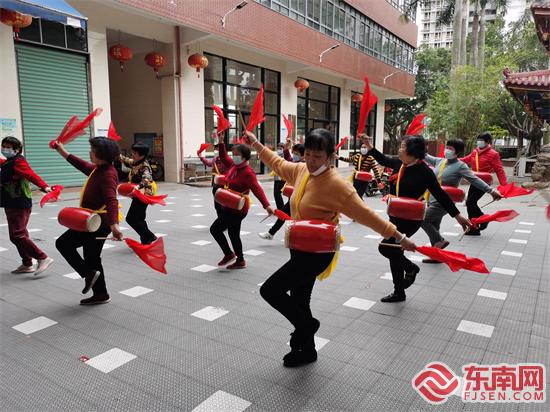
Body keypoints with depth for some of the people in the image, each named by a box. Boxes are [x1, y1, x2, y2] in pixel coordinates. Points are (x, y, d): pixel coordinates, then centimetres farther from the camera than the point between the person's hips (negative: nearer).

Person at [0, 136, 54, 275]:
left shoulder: (18, 162, -14)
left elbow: (32, 175, -31)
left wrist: (44, 186, -47)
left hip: (19, 206, -10)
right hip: (13, 205, 10)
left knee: (16, 236, -12)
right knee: (20, 235, 14)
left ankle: (43, 258, -7)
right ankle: (27, 264, 22)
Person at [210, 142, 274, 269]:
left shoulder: (248, 172, -20)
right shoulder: (233, 165, 4)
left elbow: (257, 189, -27)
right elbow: (223, 157, 21)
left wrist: (266, 205, -36)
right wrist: (221, 143, 10)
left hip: (237, 209, -9)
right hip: (230, 207, 9)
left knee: (215, 229, -4)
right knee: (233, 234, 17)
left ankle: (229, 254, 10)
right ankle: (240, 261, 30)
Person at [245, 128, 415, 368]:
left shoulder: (336, 184, -23)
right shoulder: (301, 170, 0)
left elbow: (365, 214, -20)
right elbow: (278, 163, 19)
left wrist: (399, 237, -19)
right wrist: (256, 144, 22)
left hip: (317, 253, -8)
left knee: (270, 290, -6)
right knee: (299, 301, 19)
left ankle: (307, 326, 18)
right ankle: (307, 350, 40)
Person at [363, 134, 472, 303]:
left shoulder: (424, 171, -17)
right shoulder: (399, 163, 1)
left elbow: (440, 194, -13)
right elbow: (383, 159, 22)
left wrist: (457, 215, -11)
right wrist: (369, 146, 21)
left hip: (411, 218, -8)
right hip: (395, 216, 8)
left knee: (385, 247, -12)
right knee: (394, 251, 13)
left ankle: (410, 267, 17)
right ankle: (399, 292, 29)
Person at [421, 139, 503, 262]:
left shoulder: (460, 166, -10)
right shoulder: (440, 161, 7)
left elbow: (475, 179, -15)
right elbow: (428, 157, 24)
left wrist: (491, 190, -22)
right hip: (432, 200, 7)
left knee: (423, 219, -15)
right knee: (433, 227, 12)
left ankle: (439, 241, 2)